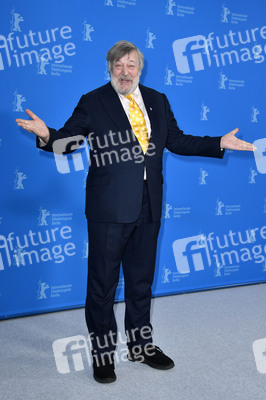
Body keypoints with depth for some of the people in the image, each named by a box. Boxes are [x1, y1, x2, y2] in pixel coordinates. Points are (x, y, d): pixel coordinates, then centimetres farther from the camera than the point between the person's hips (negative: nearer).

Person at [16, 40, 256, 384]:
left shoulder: (157, 101, 12)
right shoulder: (92, 102, -1)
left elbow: (176, 140, 14)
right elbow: (67, 139, -6)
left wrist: (220, 144, 8)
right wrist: (47, 136, -27)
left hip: (147, 206, 5)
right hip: (109, 207, -4)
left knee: (141, 278, 16)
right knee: (103, 281, 5)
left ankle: (140, 345, 34)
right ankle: (102, 352, 23)